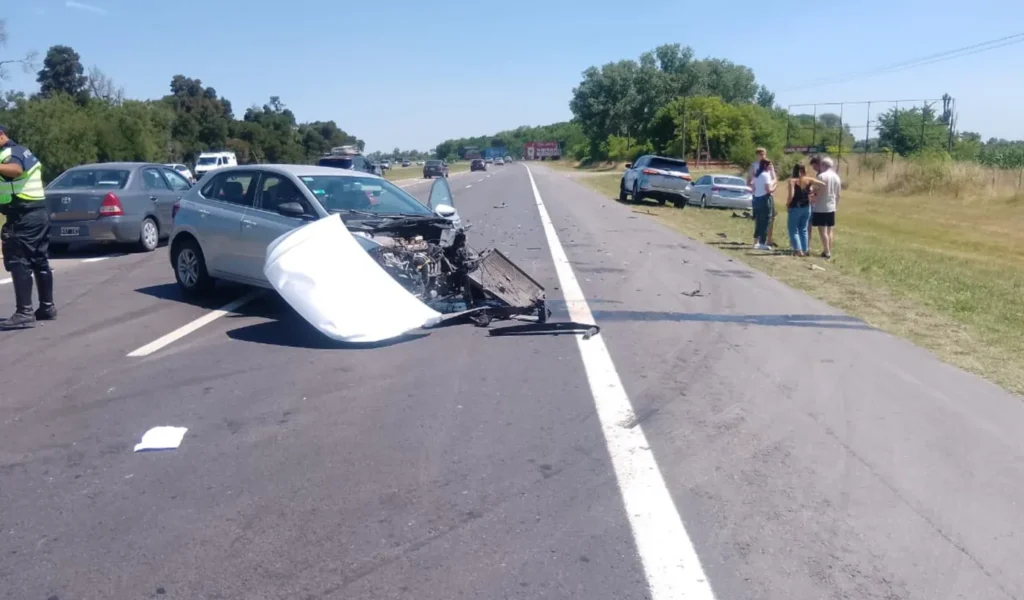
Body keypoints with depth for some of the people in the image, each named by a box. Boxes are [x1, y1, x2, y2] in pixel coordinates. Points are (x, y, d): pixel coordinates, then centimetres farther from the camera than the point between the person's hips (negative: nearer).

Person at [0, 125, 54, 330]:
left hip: (23, 216, -10)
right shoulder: (23, 151, 17)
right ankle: (47, 306, 22)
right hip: (39, 211, 10)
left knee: (19, 263, -10)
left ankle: (24, 313, -14)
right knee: (40, 261, 15)